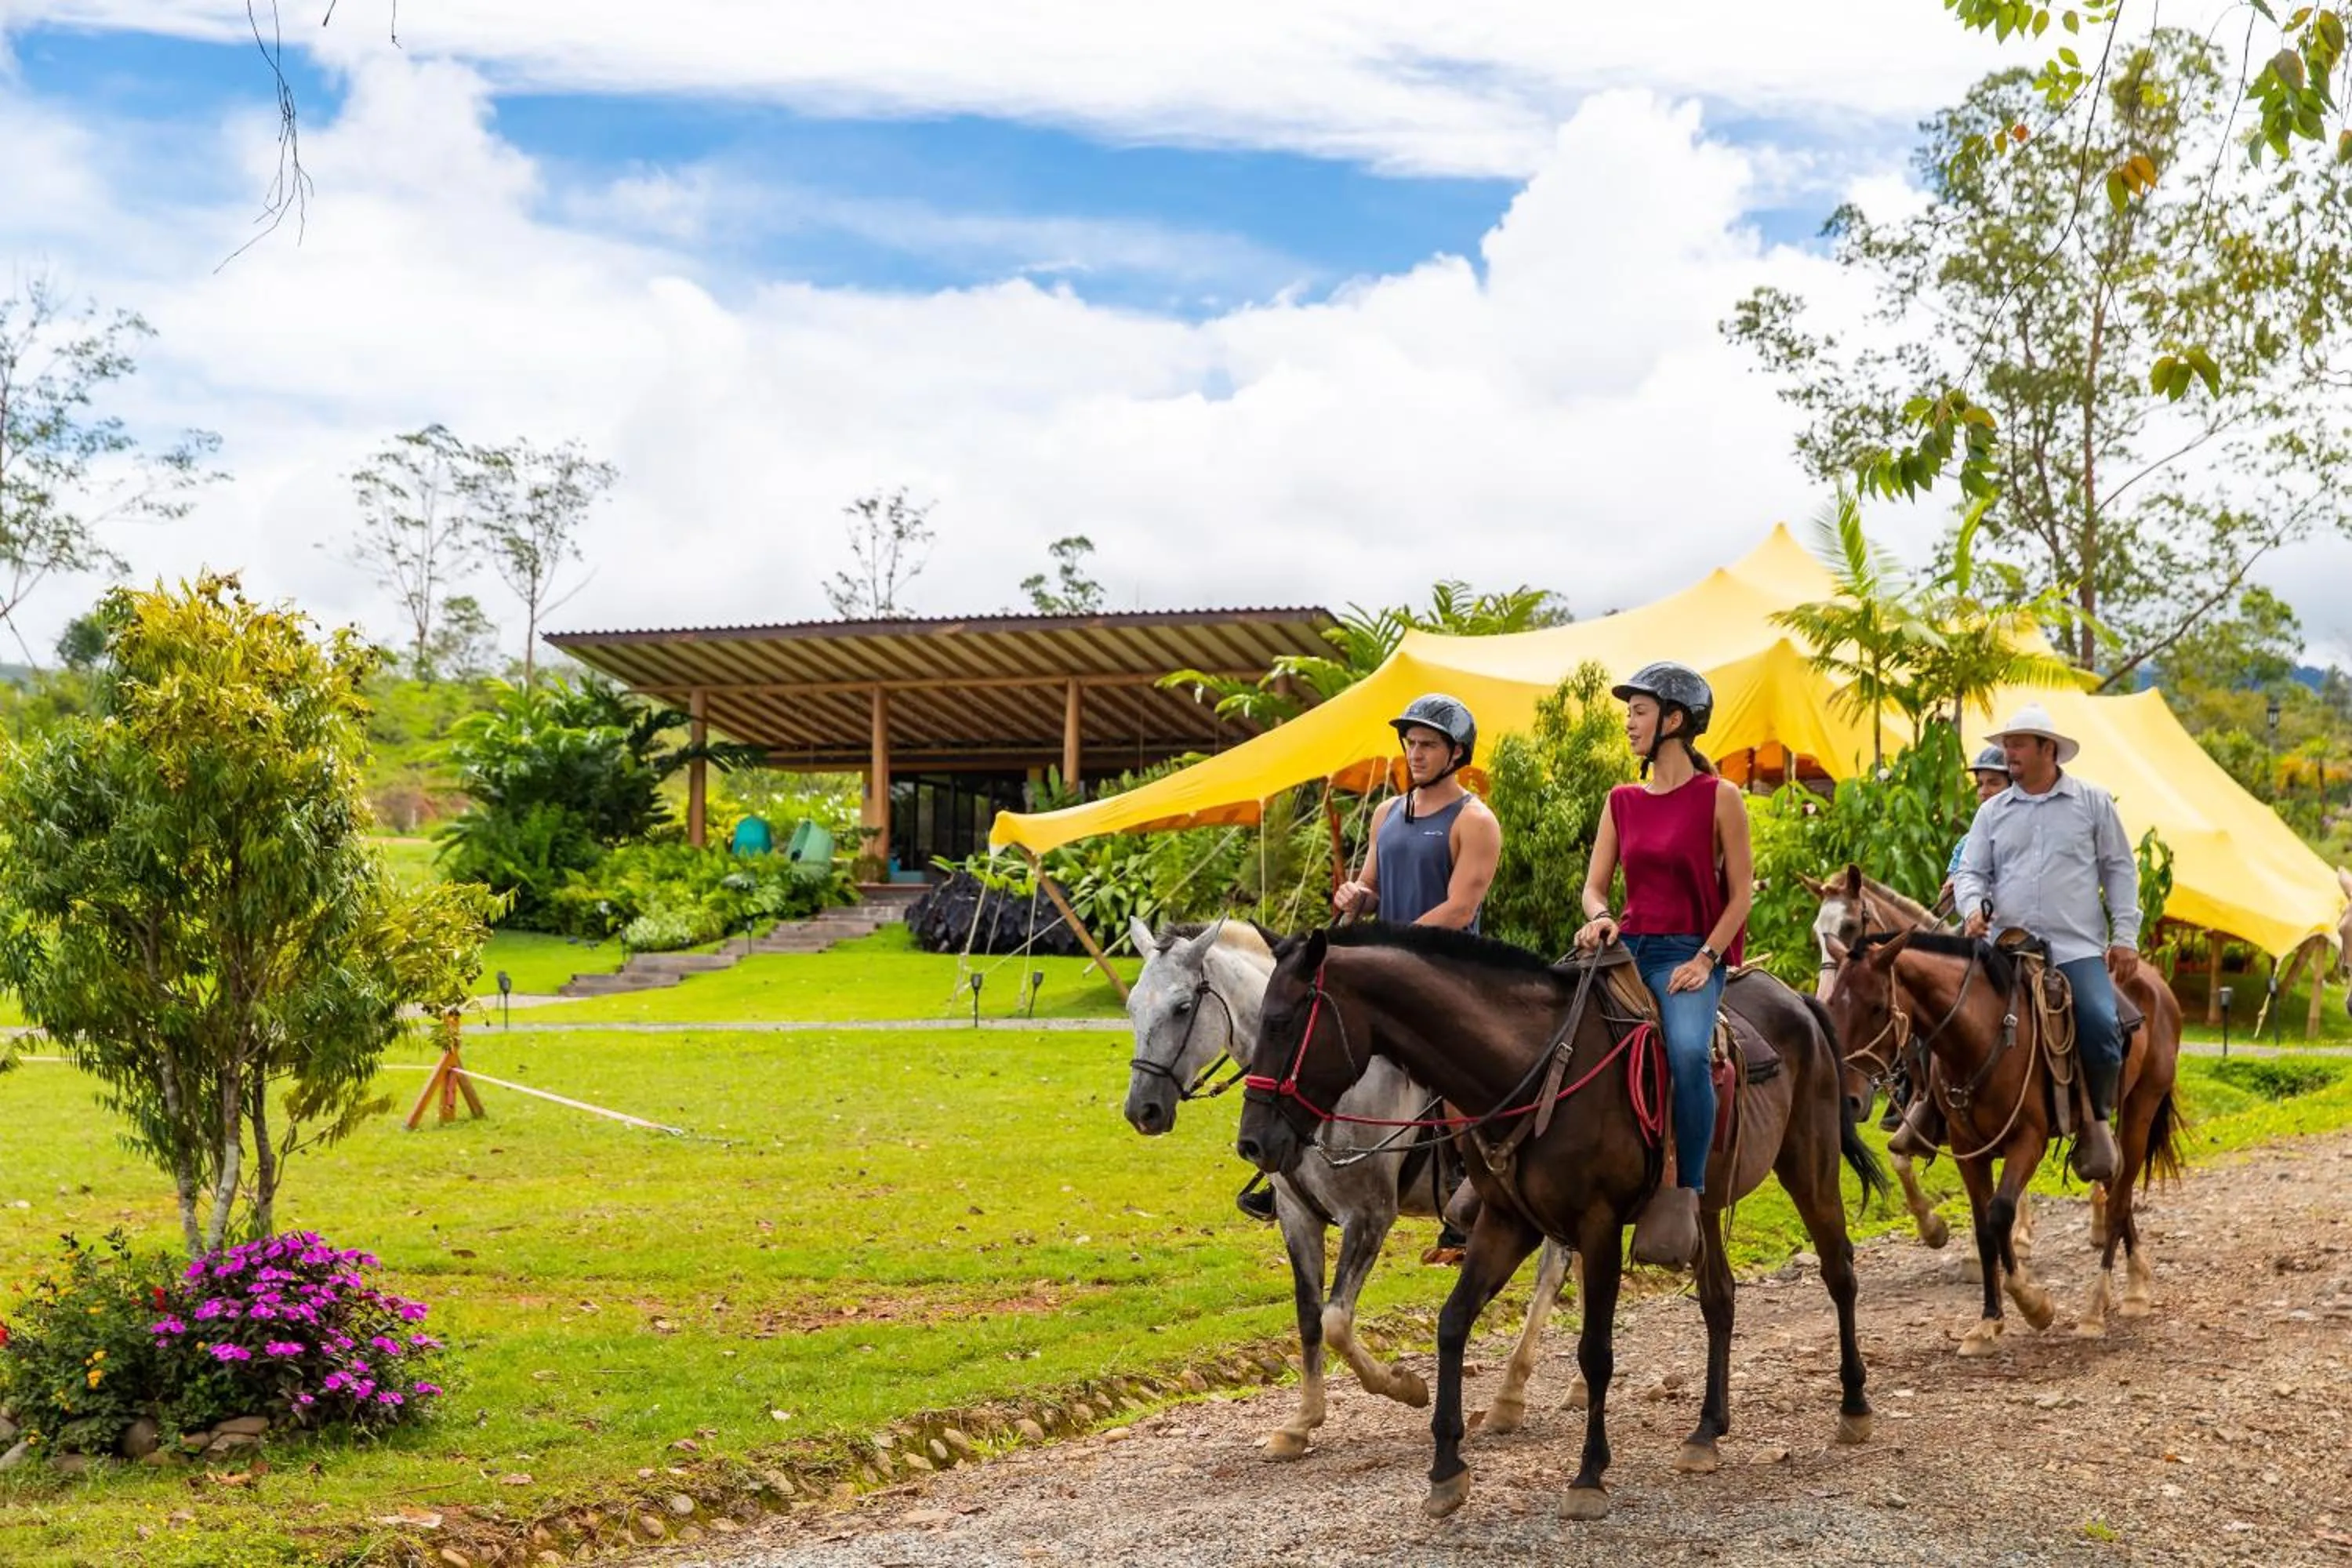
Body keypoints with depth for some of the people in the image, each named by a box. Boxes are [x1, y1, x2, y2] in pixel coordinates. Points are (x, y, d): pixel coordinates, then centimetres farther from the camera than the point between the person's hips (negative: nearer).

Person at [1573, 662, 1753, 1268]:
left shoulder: (1718, 797, -1)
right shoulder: (1623, 801, 13)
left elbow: (1741, 892, 0)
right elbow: (1594, 885, 12)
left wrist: (1705, 959, -11)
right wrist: (1599, 918, -10)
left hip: (1688, 954, -5)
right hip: (1627, 946, 5)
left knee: (1687, 1052, -34)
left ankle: (1685, 1194, -24)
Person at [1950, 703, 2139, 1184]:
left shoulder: (2093, 803, 9)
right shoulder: (1992, 812, 14)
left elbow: (2120, 870, 10)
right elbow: (1971, 871, 13)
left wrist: (2125, 936, 1)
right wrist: (1975, 907, -10)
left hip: (2079, 948, -2)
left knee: (2100, 1026, -23)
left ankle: (2096, 1122, -3)